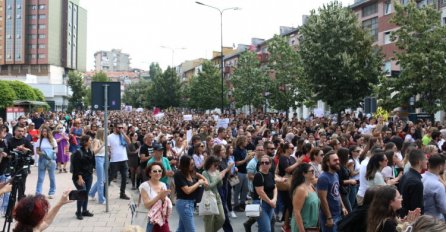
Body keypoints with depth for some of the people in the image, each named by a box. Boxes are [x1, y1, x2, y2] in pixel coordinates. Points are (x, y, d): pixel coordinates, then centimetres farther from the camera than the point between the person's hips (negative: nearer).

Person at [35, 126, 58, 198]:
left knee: (52, 177, 9)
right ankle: (38, 193, 4)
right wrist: (42, 153, -17)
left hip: (51, 160, 0)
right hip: (42, 160, 0)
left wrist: (52, 152, -18)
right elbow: (37, 151, 3)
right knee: (40, 177, 1)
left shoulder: (52, 140, 1)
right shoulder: (39, 140, 2)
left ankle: (51, 192, 21)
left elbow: (56, 149, 3)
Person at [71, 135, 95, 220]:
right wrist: (79, 177, -22)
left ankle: (84, 211, 22)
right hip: (80, 177, -7)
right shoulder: (78, 152, -14)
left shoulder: (90, 152, 7)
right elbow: (77, 167, -17)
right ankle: (78, 212, 4)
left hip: (89, 176, 7)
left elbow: (93, 163, 16)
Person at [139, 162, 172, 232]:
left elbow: (167, 204, 10)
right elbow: (146, 205, -15)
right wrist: (159, 196, -21)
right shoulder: (145, 185, -10)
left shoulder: (163, 185, 6)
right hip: (151, 220, -5)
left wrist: (163, 198, -10)